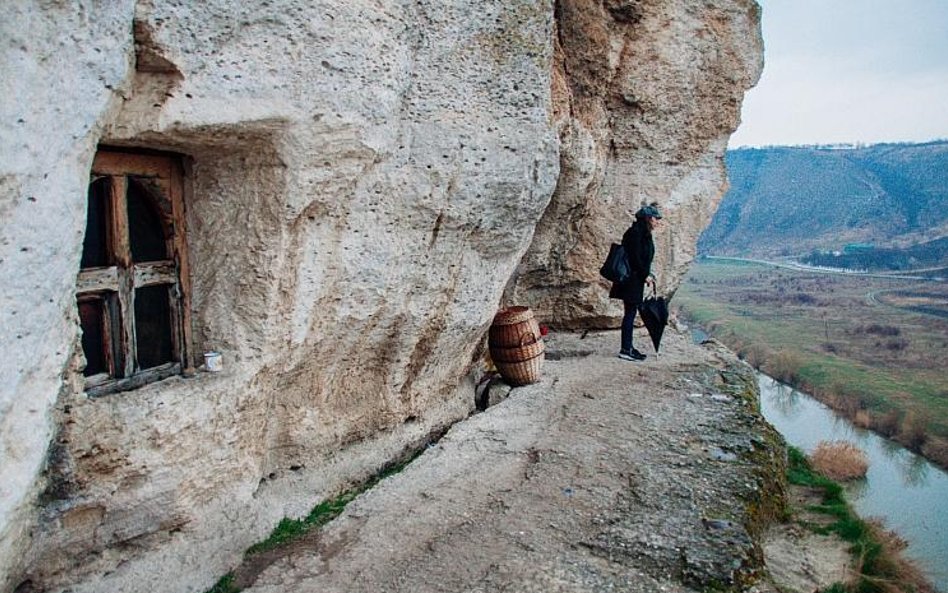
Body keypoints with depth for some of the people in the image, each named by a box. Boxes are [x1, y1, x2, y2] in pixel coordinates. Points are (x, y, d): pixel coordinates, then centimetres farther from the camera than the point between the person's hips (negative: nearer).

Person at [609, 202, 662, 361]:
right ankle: (625, 350, -1)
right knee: (630, 312, -6)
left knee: (631, 312, 12)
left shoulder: (643, 233, 15)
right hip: (631, 279, -10)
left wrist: (648, 274, 13)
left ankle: (628, 347, 18)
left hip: (636, 279, 10)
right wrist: (645, 275, -14)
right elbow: (634, 257, -20)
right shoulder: (635, 232, -15)